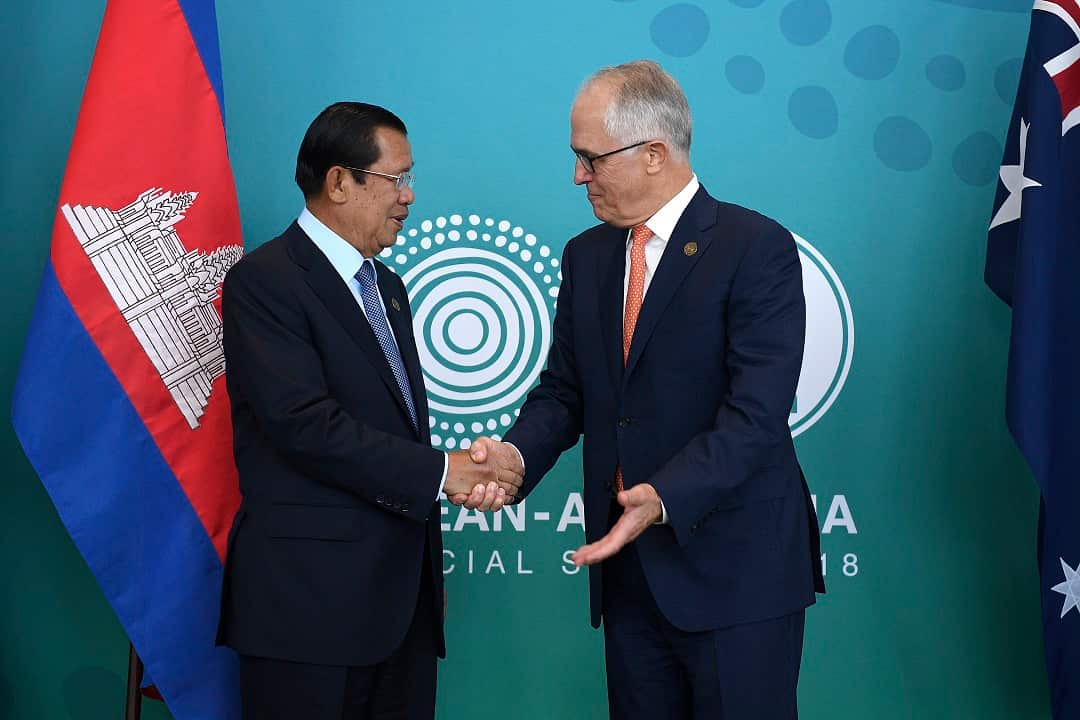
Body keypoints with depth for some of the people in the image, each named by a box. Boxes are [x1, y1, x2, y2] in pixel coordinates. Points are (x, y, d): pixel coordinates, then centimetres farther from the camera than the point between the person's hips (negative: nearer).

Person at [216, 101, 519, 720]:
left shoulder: (387, 286, 18)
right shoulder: (265, 281, -9)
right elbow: (305, 423, -20)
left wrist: (430, 571, 15)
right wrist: (440, 471, -15)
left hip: (403, 594, 8)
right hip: (312, 597, -7)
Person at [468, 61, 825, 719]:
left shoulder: (759, 249, -11)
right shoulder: (587, 256, 11)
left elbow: (755, 413, -19)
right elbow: (564, 390, 12)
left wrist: (664, 497, -32)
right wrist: (517, 451, -9)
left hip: (735, 570, -6)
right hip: (630, 570, 6)